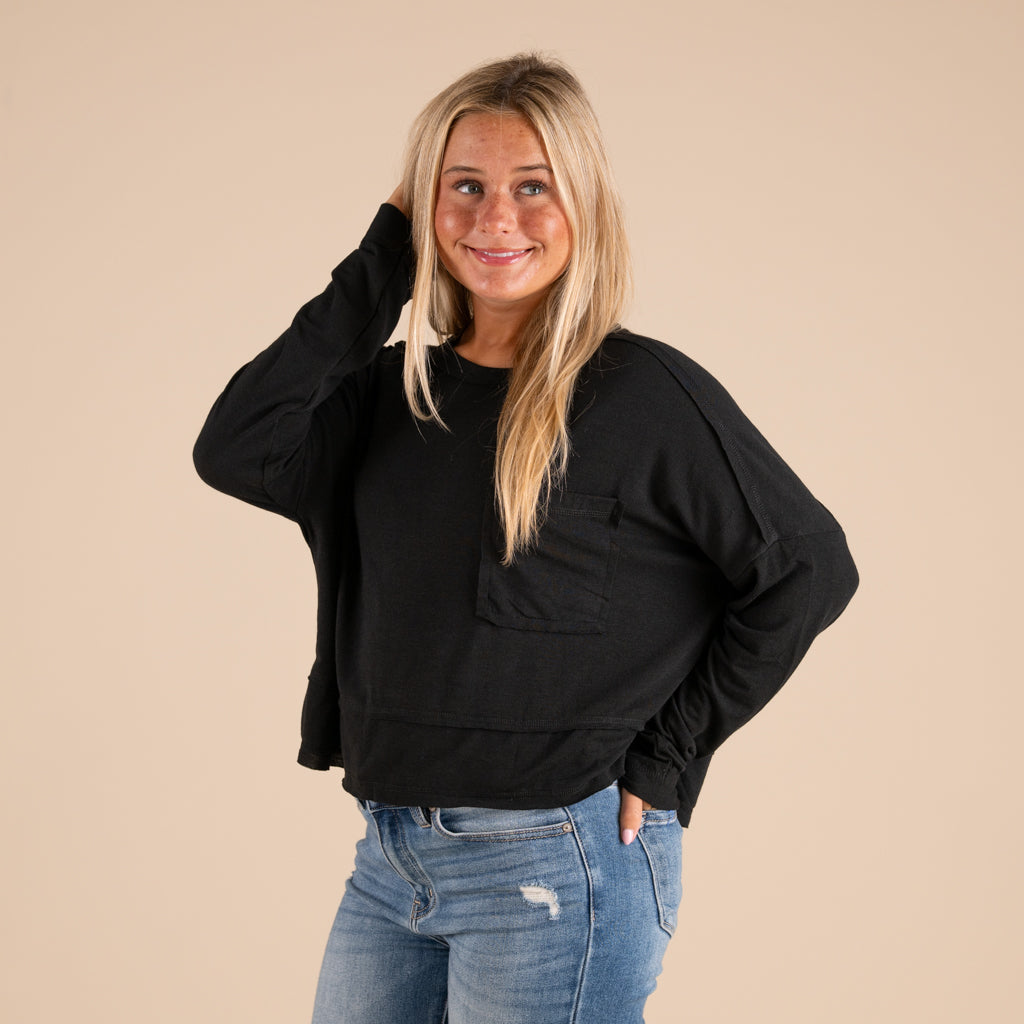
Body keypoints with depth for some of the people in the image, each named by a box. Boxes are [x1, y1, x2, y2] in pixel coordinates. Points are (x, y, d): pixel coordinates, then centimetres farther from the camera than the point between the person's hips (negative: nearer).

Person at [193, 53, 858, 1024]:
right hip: (390, 858, 6)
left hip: (556, 867, -5)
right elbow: (236, 452, -10)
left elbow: (808, 570, -6)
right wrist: (377, 273, -6)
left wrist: (667, 755, -7)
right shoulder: (395, 388, 6)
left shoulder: (641, 390, -9)